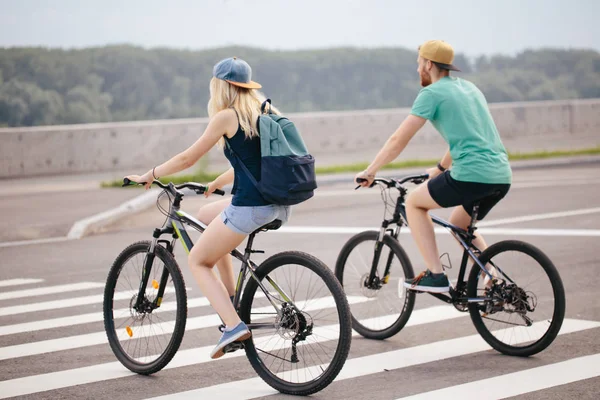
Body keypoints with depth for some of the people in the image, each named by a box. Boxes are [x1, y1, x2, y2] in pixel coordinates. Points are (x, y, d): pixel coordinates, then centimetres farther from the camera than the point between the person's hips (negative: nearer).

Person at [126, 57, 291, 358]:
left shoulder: (227, 116, -4)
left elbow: (188, 158, 1)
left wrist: (149, 175, 15)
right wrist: (215, 184, 40)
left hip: (251, 206, -8)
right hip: (281, 206, 8)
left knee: (198, 261, 9)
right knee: (206, 215, 30)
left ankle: (234, 325, -9)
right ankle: (230, 297, 26)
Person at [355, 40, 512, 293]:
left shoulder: (431, 94, -1)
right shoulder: (469, 88, 22)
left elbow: (398, 140, -2)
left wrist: (369, 172, 9)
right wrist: (440, 168, 44)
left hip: (472, 175, -8)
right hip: (502, 177, 8)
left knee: (413, 202, 11)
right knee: (460, 225, 28)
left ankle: (435, 275, 3)